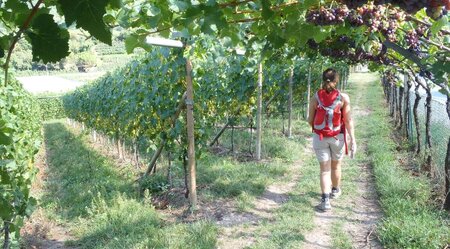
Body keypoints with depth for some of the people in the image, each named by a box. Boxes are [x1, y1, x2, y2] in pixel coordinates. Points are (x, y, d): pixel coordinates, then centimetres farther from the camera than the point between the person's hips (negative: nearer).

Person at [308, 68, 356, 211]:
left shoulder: (315, 97, -5)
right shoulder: (343, 97, -8)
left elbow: (310, 120, 0)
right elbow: (348, 120, -9)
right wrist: (352, 139, -5)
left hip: (319, 137, 0)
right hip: (337, 137, 0)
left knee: (324, 169, 5)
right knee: (336, 165, 21)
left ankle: (325, 200, -3)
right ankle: (335, 190, 42)